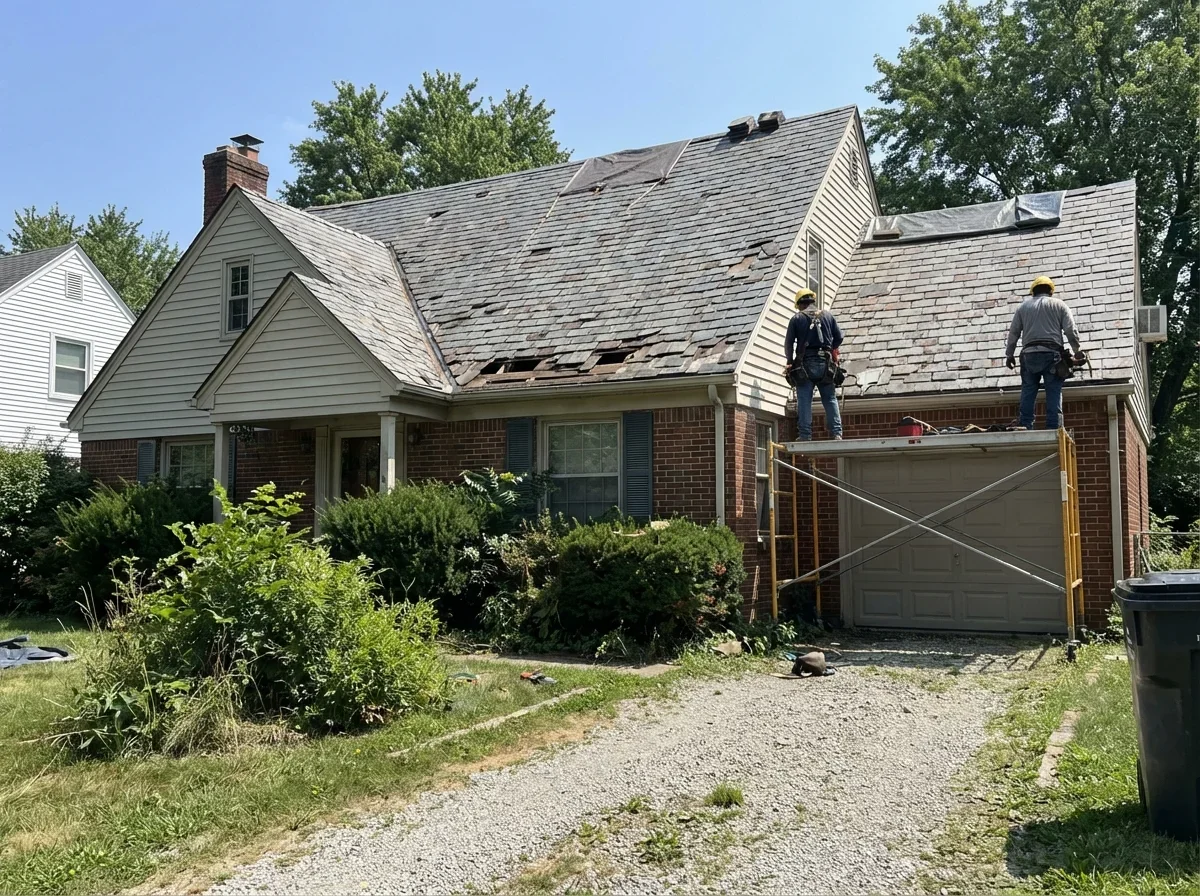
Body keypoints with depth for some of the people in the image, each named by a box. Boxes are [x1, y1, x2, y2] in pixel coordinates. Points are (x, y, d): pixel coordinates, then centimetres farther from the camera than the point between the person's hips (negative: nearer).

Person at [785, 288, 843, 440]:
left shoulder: (797, 318, 3)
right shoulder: (828, 316, 10)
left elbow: (789, 343, 2)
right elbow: (839, 337, 11)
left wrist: (790, 362, 16)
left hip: (804, 364, -2)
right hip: (824, 363, 2)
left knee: (804, 401, -1)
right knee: (830, 399, 5)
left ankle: (805, 435, -5)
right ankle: (836, 433, -3)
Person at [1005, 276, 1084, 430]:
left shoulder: (1024, 305, 15)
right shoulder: (1058, 304, 10)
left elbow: (1014, 331, 13)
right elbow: (1071, 330, 3)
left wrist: (1009, 354, 20)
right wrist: (1077, 351, 12)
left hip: (1029, 354, 2)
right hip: (1052, 353, -2)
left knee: (1028, 393, 3)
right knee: (1054, 394, -2)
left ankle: (1025, 429, -3)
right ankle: (1054, 429, -9)